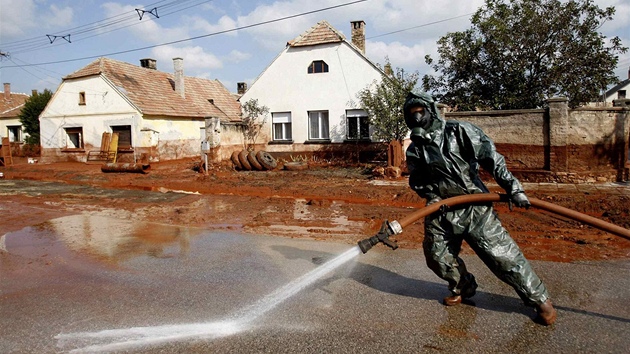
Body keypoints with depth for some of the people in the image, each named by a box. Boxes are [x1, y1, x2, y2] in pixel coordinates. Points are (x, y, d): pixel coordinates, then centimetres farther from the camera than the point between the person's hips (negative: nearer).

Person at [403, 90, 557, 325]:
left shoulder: (459, 132, -7)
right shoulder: (414, 151, 6)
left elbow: (491, 158, -10)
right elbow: (417, 182, 16)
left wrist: (513, 187, -16)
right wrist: (430, 194, -4)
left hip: (474, 207, -4)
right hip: (441, 212, 5)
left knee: (501, 253, -7)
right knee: (437, 256, 6)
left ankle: (540, 299, 11)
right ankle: (463, 287, 35)